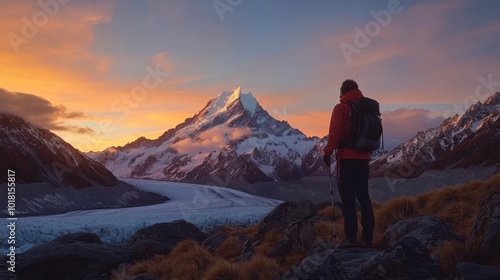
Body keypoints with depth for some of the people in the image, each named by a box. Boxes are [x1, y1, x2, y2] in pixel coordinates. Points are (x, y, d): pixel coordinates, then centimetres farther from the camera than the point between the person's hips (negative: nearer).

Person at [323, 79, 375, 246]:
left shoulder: (341, 108, -6)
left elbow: (334, 133, -14)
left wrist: (328, 153, -9)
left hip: (346, 157, -6)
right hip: (364, 157, 6)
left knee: (348, 197, -2)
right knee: (363, 196, 12)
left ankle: (351, 237, -3)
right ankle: (367, 236, 13)